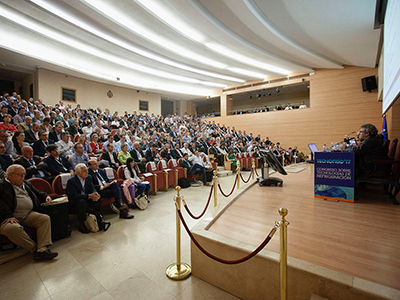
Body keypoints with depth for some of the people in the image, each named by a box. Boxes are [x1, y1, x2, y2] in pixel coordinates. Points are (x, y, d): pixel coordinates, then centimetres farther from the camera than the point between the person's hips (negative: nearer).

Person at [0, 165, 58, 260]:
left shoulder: (26, 184, 24)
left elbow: (37, 193, 35)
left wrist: (45, 196, 13)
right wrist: (8, 216, -24)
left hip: (28, 214, 6)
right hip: (10, 217, -6)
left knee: (45, 218, -17)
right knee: (13, 228, -36)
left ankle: (42, 249, -26)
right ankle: (35, 248, -19)